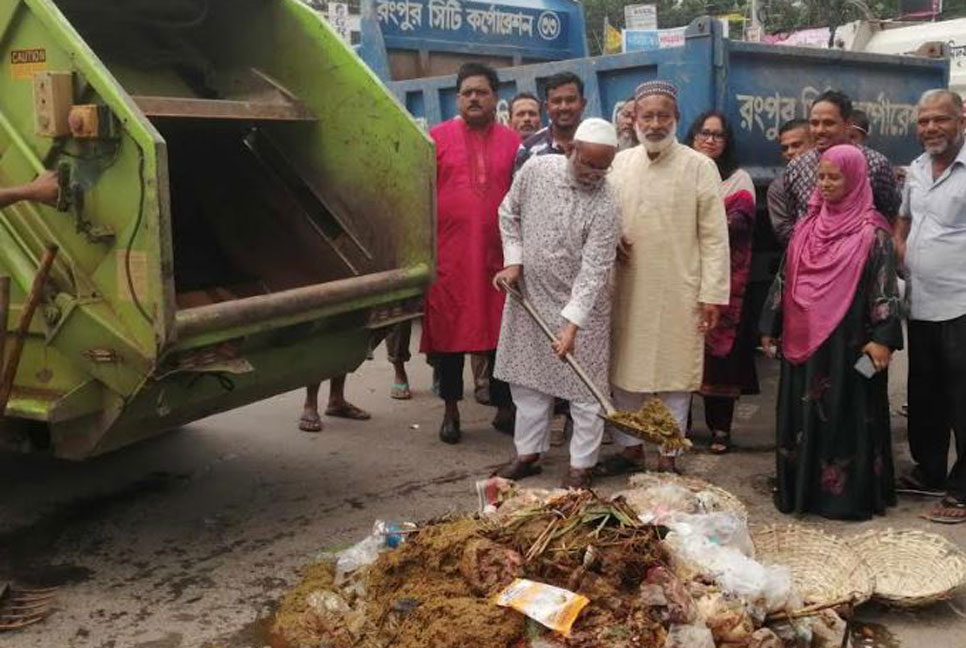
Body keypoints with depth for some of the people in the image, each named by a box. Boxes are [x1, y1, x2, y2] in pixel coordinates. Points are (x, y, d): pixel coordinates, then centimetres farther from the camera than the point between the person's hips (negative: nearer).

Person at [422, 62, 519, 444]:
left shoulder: (512, 142, 8)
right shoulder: (438, 137, 5)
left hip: (498, 254, 1)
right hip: (448, 253, -1)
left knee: (503, 330, 5)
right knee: (449, 330, 5)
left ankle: (504, 408, 20)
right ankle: (451, 411, 18)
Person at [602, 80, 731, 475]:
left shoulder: (700, 167, -3)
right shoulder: (619, 163, 7)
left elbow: (714, 236, -5)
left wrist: (712, 294, -9)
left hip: (678, 293, -3)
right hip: (627, 290, 4)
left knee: (674, 374, 4)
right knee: (624, 371, 10)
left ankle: (668, 456, 17)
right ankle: (630, 448, 25)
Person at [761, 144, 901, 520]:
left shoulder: (872, 232, -6)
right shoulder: (807, 226, 11)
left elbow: (885, 288, -9)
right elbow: (785, 279, 14)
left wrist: (883, 338, -17)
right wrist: (771, 326, 14)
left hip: (847, 343, -5)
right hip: (802, 340, 6)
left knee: (845, 414, 0)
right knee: (803, 411, 11)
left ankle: (849, 493, 10)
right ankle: (799, 487, 21)